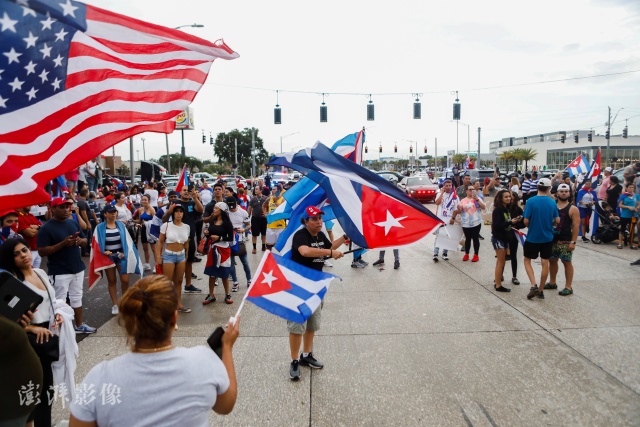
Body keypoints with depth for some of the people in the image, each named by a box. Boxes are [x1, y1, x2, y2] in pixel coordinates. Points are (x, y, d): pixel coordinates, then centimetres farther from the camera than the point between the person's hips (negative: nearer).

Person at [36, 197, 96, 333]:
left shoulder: (73, 223, 7)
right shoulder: (46, 228, -13)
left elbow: (85, 240, 13)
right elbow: (42, 251, -18)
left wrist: (80, 241, -10)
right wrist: (63, 243, -26)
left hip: (77, 268, 7)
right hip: (59, 272, -7)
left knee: (77, 297, 17)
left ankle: (79, 325, 30)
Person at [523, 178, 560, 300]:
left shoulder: (531, 201, -13)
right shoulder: (552, 202, -3)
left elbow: (526, 221, -14)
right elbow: (557, 220, 2)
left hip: (532, 237, -3)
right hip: (548, 237, 3)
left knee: (527, 260, 14)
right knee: (545, 263, 11)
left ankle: (534, 285, -2)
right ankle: (541, 290, 18)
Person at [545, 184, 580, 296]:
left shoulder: (573, 209, -5)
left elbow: (576, 226, -9)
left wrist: (573, 242, -15)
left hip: (565, 241, -5)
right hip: (552, 239, 5)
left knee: (567, 262, 0)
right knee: (552, 260, 14)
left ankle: (568, 287, 7)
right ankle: (552, 283, 28)